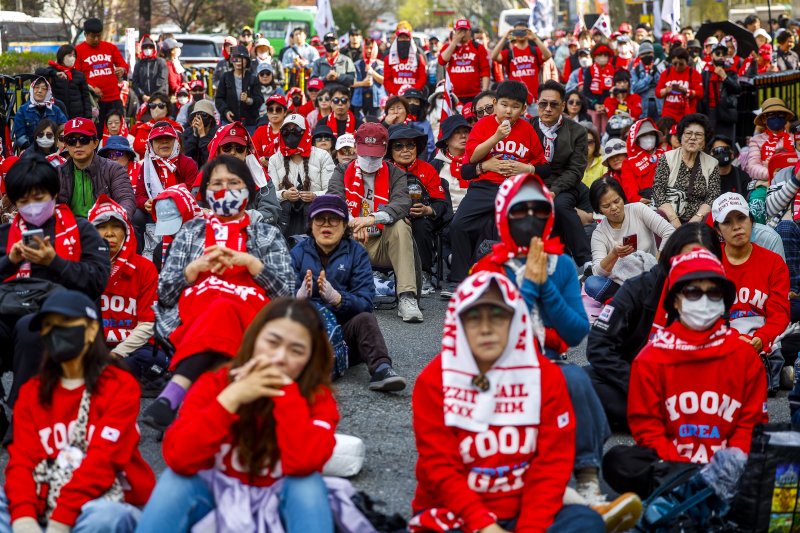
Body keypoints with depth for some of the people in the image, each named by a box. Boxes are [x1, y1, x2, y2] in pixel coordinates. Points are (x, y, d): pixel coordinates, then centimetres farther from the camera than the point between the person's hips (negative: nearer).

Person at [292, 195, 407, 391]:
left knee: (365, 318, -28)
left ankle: (381, 369, -43)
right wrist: (300, 297, -31)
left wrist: (336, 298, -30)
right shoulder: (298, 253, 6)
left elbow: (365, 302, -8)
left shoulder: (356, 253, 5)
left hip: (345, 327, 0)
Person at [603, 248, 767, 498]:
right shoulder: (651, 357, 5)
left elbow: (751, 422, 6)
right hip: (669, 464, 0)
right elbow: (646, 424, 1)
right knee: (618, 461, -30)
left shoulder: (743, 354, 8)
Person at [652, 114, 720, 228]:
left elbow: (713, 197, 2)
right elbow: (658, 189, -3)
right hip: (667, 218, -3)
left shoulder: (712, 164, 11)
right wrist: (673, 219, -17)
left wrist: (697, 218, -16)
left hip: (697, 220, 3)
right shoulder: (667, 158, 6)